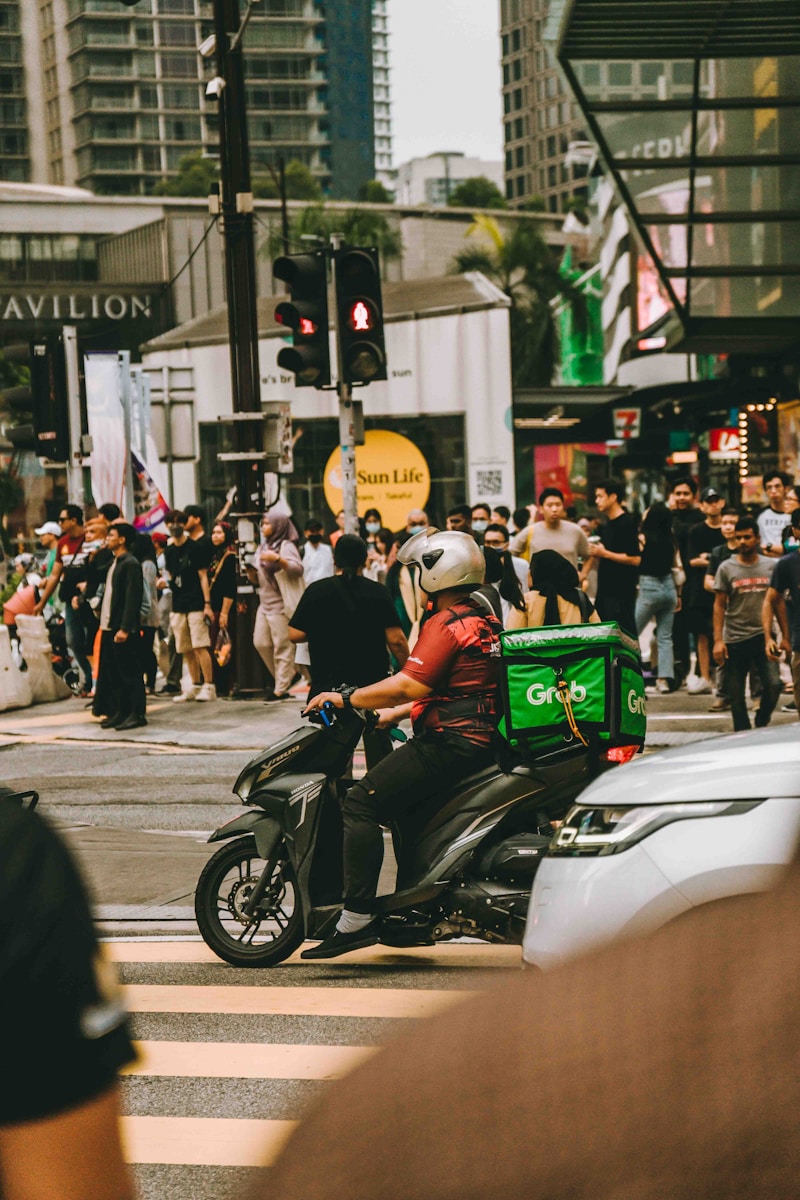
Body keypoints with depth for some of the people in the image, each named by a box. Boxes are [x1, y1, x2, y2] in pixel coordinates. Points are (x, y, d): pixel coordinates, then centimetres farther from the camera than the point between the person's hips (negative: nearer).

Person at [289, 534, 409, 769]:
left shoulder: (316, 591, -5)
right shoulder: (378, 592, -5)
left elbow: (295, 635, -6)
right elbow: (396, 640, -8)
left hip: (327, 686, 0)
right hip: (373, 685, 0)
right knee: (379, 749, 9)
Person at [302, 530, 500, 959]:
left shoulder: (445, 624, -12)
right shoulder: (485, 621, 20)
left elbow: (410, 685, -21)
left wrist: (346, 699, -13)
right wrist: (396, 712, 29)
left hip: (449, 741, -11)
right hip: (480, 741, 11)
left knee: (362, 802, -14)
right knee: (404, 800, 28)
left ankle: (357, 916, -21)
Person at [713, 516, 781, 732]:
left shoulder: (770, 566, 5)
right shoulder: (727, 569, 1)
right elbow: (719, 605, 1)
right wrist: (718, 640, -6)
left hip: (763, 636, 0)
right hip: (734, 639, 0)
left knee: (773, 684, -14)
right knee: (736, 694, 4)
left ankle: (761, 725, 11)